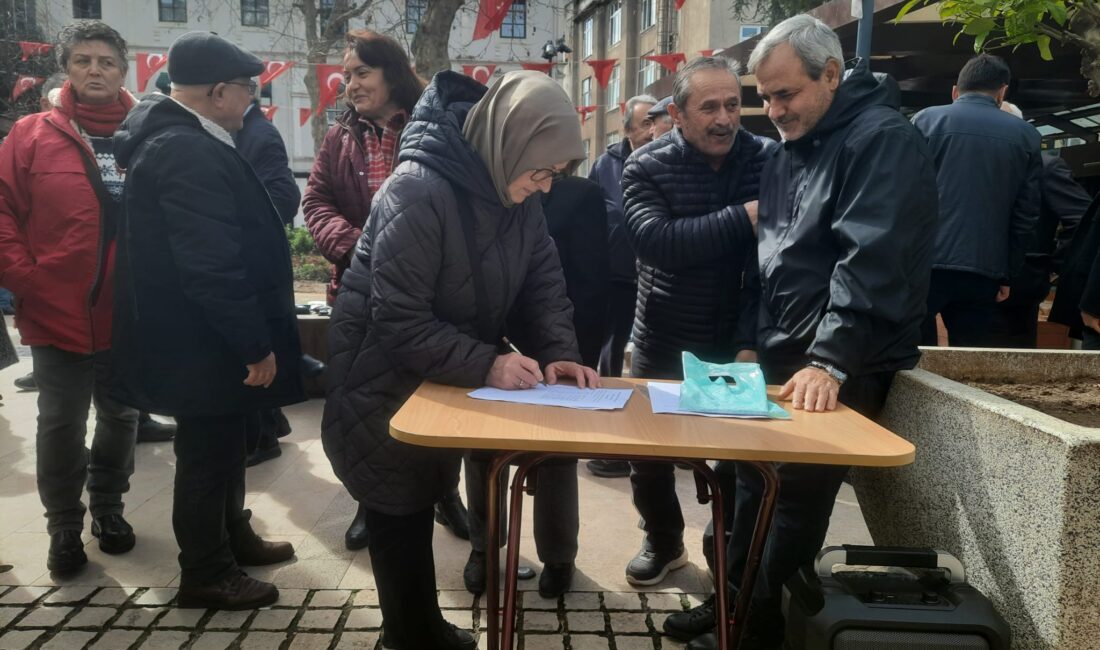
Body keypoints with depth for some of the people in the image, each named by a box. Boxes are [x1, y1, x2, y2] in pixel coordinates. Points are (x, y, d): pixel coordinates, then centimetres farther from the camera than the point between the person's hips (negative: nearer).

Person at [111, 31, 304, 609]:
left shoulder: (174, 139, 11)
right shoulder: (189, 154, -24)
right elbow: (213, 267, -29)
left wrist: (251, 338, 21)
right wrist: (256, 344, -22)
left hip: (205, 339, 10)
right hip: (203, 344, -10)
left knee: (221, 448, 22)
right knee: (206, 456, 5)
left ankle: (231, 537, 40)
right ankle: (206, 575, 22)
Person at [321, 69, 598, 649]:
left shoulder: (514, 193, -6)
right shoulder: (418, 192, -29)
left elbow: (543, 281, -2)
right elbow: (399, 321, -30)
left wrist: (559, 353, -18)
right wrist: (485, 364, -33)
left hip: (444, 380, 7)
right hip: (385, 383, -7)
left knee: (420, 505, 21)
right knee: (398, 515, 6)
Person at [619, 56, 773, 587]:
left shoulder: (770, 161, -7)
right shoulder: (647, 167, -9)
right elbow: (655, 242, -26)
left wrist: (752, 340, -21)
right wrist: (742, 219, -30)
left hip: (739, 343, 0)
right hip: (662, 342, 1)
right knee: (648, 453, 14)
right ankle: (663, 542, 39)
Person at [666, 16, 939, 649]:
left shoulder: (883, 139, -14)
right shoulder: (791, 149, 13)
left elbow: (872, 262, -24)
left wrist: (829, 361, -30)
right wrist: (754, 340, 15)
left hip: (842, 368, -8)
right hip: (782, 357, 8)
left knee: (798, 496, 0)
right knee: (755, 481, 14)